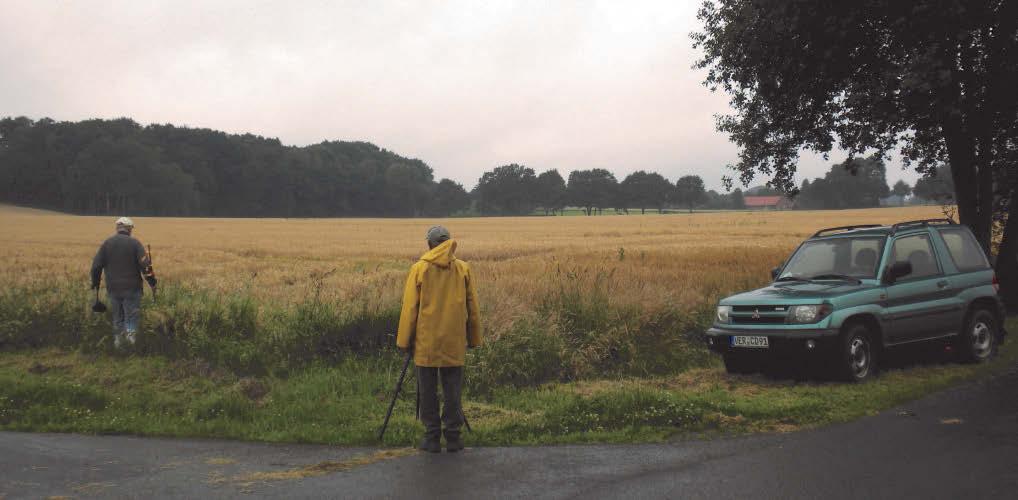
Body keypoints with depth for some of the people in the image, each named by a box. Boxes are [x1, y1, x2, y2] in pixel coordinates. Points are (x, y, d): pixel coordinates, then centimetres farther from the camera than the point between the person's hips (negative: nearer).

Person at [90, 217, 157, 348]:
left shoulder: (107, 243, 3)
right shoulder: (134, 243, -6)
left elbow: (96, 265, 4)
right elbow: (145, 265, -12)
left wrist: (95, 282, 17)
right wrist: (152, 283, -4)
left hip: (113, 288, 3)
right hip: (131, 288, -3)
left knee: (117, 317, 16)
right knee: (131, 316, 2)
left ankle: (118, 341, 19)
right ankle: (130, 334, -18)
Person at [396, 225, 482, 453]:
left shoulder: (419, 269, -4)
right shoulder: (463, 269, 2)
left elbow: (409, 308, -3)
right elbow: (472, 308, 5)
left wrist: (404, 340, 4)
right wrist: (473, 338, 14)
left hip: (426, 342, -1)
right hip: (455, 343, 2)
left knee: (428, 391, 7)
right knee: (452, 391, 8)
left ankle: (432, 437, 10)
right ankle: (453, 437, 10)